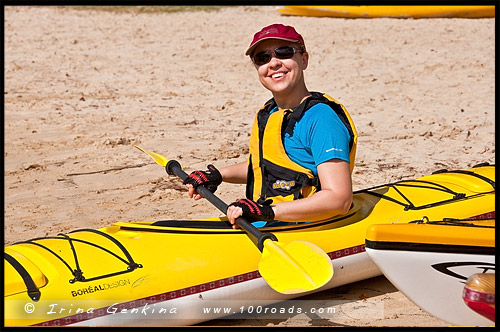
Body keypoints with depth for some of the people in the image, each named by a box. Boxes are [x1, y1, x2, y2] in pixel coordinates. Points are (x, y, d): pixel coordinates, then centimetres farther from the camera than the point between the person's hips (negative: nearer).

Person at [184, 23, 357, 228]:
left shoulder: (321, 118, -16)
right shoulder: (268, 114, 11)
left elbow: (340, 199, -25)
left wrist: (268, 211, -30)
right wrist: (217, 175, 22)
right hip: (260, 227, 9)